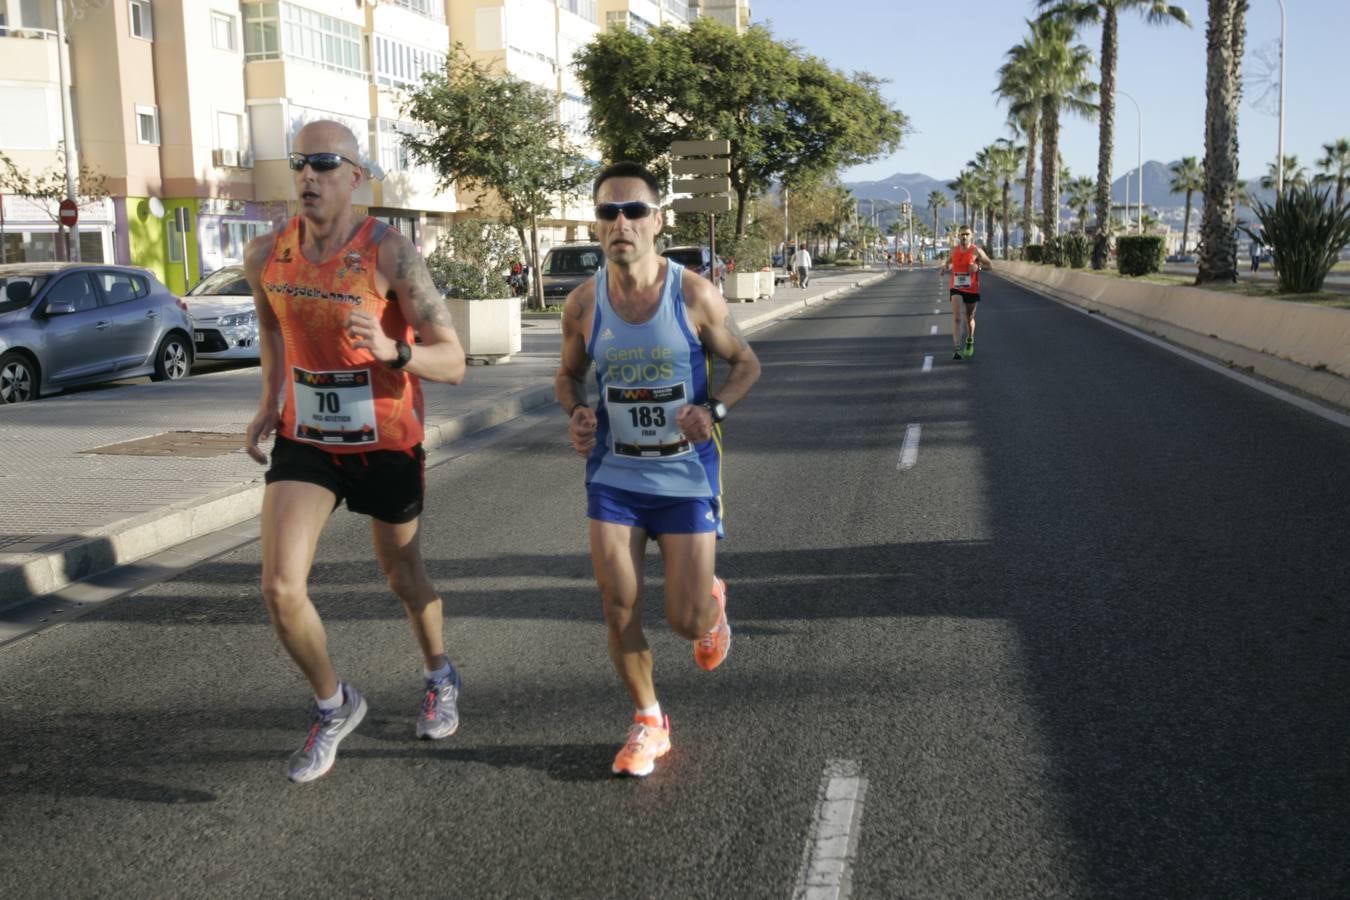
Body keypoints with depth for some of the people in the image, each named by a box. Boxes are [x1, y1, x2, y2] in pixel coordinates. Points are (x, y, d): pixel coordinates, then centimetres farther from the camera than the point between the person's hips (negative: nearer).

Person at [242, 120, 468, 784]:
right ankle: (334, 706, 18)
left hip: (388, 443, -3)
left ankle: (440, 678, 48)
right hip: (305, 439, 3)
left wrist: (392, 350, -40)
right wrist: (269, 403, 9)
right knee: (280, 590, -10)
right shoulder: (265, 255, -5)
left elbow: (453, 362, -21)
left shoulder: (389, 254, -19)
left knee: (403, 575, 17)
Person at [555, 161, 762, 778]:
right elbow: (568, 374, 12)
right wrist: (576, 414, -11)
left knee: (686, 621, -1)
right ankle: (648, 722, 23)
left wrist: (713, 408, -19)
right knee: (619, 610, -1)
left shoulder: (694, 295, -12)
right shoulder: (583, 304, -5)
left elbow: (745, 363, 0)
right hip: (613, 476, 2)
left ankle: (712, 599, 38)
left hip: (687, 476, -2)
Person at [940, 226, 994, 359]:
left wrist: (978, 266, -23)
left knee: (969, 318, 16)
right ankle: (956, 348, -23)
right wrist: (945, 267, -2)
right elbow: (947, 262, 21)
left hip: (972, 289, -1)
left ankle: (970, 342, 44)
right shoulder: (954, 250, 2)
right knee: (956, 317, -17)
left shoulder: (976, 251, -8)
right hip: (956, 288, 1)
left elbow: (991, 265, -5)